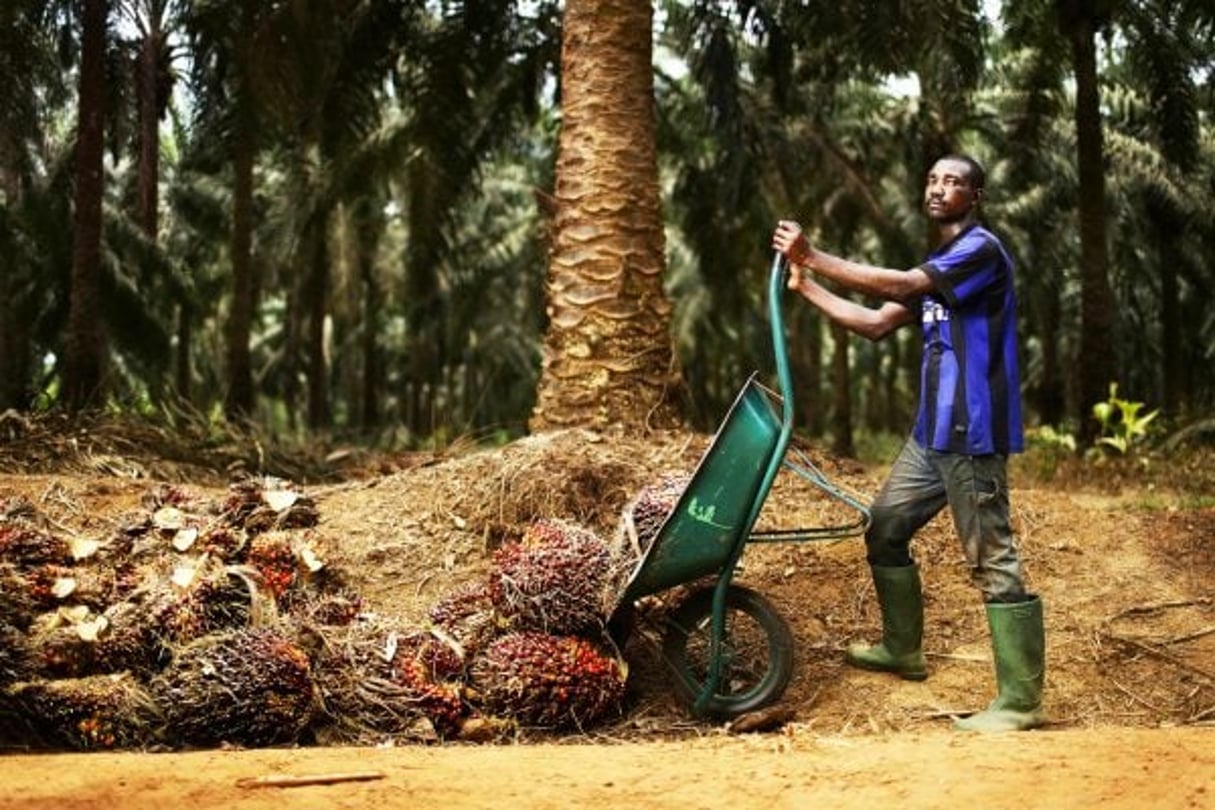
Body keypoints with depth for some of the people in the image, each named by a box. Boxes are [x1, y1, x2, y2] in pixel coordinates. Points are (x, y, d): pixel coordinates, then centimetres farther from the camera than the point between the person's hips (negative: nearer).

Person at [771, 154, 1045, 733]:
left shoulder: (981, 249, -11)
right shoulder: (937, 264, 20)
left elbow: (898, 286, -23)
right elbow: (877, 323, 17)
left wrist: (813, 258, -21)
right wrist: (806, 286, 11)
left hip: (972, 433, -10)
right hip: (933, 431, 10)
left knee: (992, 560, -9)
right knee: (884, 528, 17)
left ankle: (1020, 701, -6)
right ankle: (903, 651, 32)